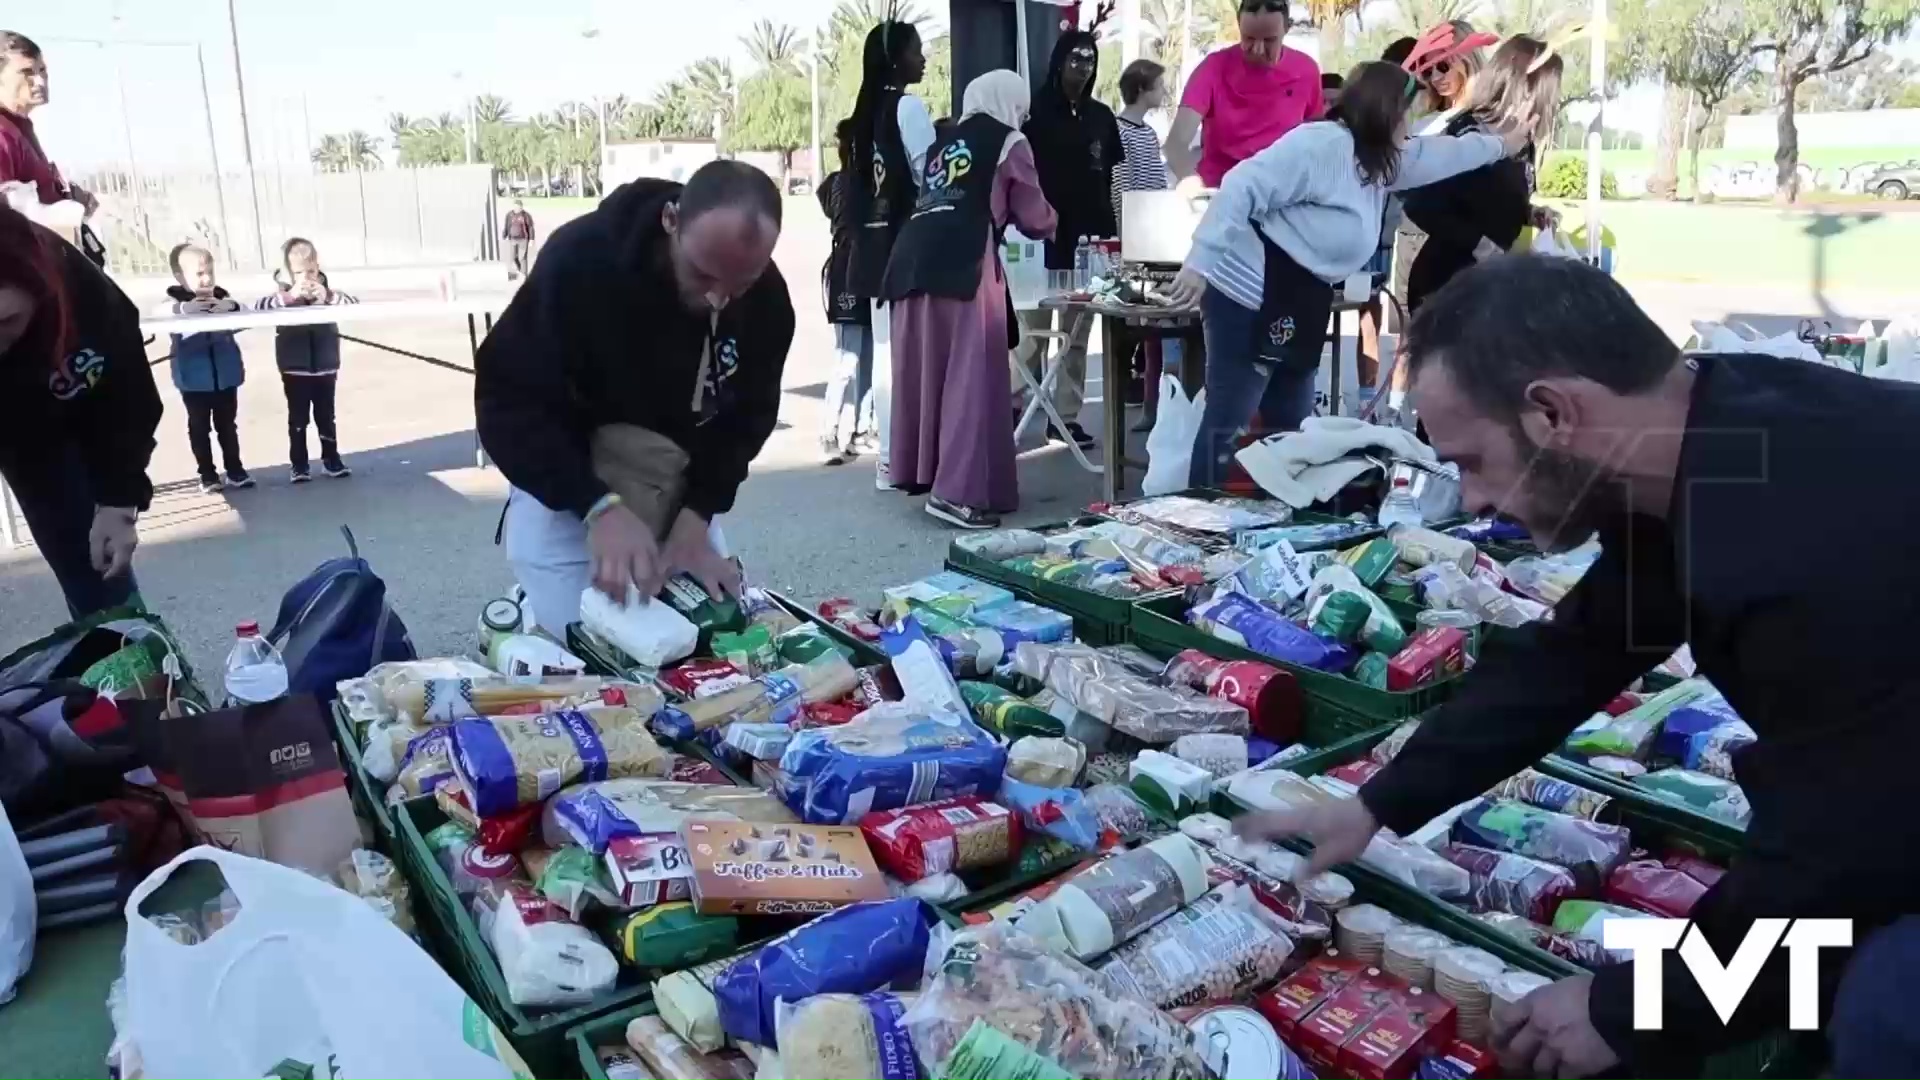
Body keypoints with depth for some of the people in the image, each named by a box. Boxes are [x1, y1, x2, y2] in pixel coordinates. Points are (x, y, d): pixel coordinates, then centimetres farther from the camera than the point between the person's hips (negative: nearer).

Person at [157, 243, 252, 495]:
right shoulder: (177, 300, -6)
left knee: (227, 426, 15)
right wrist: (182, 308, -40)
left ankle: (235, 471, 25)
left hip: (226, 375, 2)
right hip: (194, 379, -2)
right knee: (199, 428, 9)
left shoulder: (222, 297, 1)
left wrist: (232, 307, -24)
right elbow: (157, 312, -23)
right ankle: (207, 475, 18)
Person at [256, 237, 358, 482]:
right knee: (298, 419, 7)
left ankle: (331, 459, 24)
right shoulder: (283, 294, -5)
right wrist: (289, 296, -35)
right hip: (295, 370, -2)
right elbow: (259, 307, -21)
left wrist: (329, 296, -29)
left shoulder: (325, 291, -1)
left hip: (325, 367, 2)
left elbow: (353, 304, -11)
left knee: (326, 416, 13)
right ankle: (299, 464, 15)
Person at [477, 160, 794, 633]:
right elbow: (507, 398, -27)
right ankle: (517, 612, 23)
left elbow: (748, 416, -7)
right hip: (564, 482, -4)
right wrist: (597, 506, -38)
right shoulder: (580, 260, -30)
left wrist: (696, 513, -23)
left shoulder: (767, 299, -18)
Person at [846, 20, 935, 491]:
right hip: (905, 241, -9)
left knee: (885, 349, 10)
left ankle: (888, 453, 15)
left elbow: (861, 181, 15)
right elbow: (929, 176, -11)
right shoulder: (909, 107, -10)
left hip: (875, 239, 9)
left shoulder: (870, 107, 14)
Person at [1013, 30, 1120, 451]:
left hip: (1088, 238, 5)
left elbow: (1112, 181, 13)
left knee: (1077, 332, 6)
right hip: (1043, 238, -4)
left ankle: (1066, 415, 11)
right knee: (1034, 329, -3)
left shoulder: (1102, 117, 12)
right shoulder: (1035, 113, -1)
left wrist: (1113, 233, 8)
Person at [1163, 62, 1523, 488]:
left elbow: (1441, 154, 37)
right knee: (1227, 421, -10)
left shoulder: (1379, 161, 18)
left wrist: (1500, 145, 48)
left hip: (1296, 311, 11)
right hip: (1251, 299, -11)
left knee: (1293, 426, 14)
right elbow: (1244, 188, -21)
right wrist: (1200, 261, -29)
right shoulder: (1321, 144, -13)